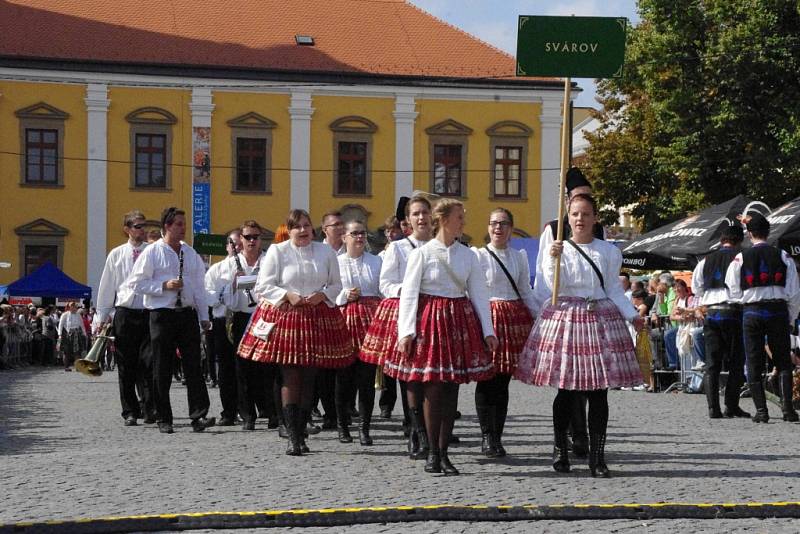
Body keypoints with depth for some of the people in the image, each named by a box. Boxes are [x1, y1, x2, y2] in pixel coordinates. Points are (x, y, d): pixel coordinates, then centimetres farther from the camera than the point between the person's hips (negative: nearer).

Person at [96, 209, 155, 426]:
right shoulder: (116, 255, 9)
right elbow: (106, 287, 13)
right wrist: (102, 317, 11)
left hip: (149, 313, -1)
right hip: (124, 313, 1)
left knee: (149, 364, -8)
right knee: (126, 366, 5)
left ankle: (150, 409, -5)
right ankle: (130, 412, 12)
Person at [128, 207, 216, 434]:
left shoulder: (191, 253, 13)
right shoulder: (152, 252, -2)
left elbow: (199, 286, 15)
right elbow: (135, 282, -5)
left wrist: (204, 317, 10)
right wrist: (164, 285, -14)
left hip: (188, 313, 3)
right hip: (162, 314, -3)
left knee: (193, 365, -5)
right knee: (162, 370, 2)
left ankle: (198, 415, -9)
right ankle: (164, 420, 9)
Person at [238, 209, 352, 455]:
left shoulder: (326, 251, 8)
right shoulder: (277, 251, 0)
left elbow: (336, 284, 13)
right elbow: (264, 286, 0)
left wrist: (322, 295, -7)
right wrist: (287, 295, -14)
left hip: (318, 318, 3)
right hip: (285, 316, -3)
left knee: (309, 377, 4)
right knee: (290, 378, -5)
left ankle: (300, 433, 15)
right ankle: (293, 437, -4)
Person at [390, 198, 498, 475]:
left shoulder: (468, 255, 7)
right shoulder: (422, 253, -3)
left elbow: (479, 294, 9)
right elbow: (409, 294, -5)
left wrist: (488, 330, 3)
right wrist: (406, 332, -12)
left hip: (460, 322, 4)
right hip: (430, 320, -3)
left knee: (452, 389, 3)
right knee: (432, 388, -3)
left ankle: (443, 453, 11)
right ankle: (433, 453, 9)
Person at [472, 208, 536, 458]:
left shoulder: (519, 257, 14)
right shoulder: (478, 255, 0)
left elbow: (526, 292, 17)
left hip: (514, 317, 4)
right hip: (487, 316, -4)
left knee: (503, 380, 5)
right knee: (487, 379, -4)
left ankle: (497, 437, 10)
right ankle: (487, 437, 0)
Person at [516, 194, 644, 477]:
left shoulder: (608, 251, 8)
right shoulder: (558, 247, 4)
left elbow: (614, 289, 10)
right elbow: (555, 286, -6)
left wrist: (633, 316, 1)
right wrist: (554, 259, -18)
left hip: (601, 319, 1)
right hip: (566, 317, -1)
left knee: (598, 391, 0)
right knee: (566, 390, 0)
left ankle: (597, 456, 5)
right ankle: (560, 449, 15)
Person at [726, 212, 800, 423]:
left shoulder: (740, 258, -1)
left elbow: (734, 291, 0)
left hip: (752, 312, -1)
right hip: (778, 310, 1)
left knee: (754, 364, 6)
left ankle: (761, 410, 2)